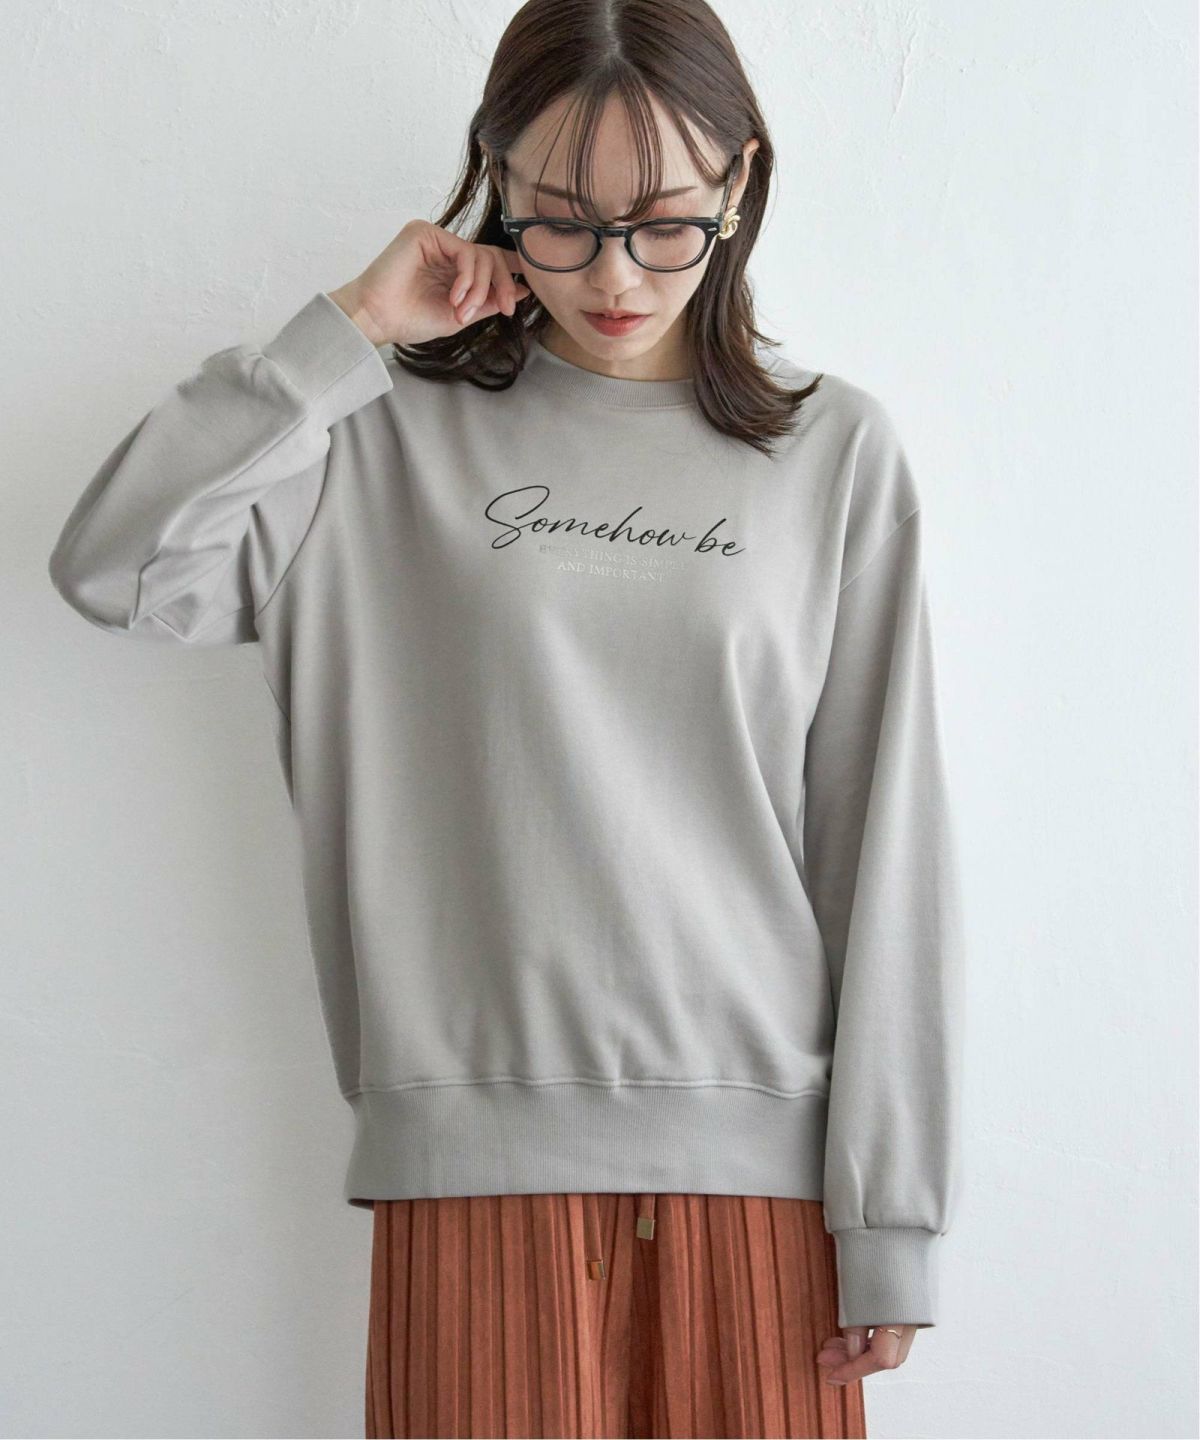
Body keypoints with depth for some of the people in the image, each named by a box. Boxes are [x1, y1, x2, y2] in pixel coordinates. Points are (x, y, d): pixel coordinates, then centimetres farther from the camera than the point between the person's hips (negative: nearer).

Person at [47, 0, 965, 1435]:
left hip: (756, 1149, 1)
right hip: (479, 1151, 0)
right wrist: (351, 330, -6)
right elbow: (113, 568, -8)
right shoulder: (396, 432, 4)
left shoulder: (834, 448, 3)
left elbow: (887, 846, 2)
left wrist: (890, 1214, 0)